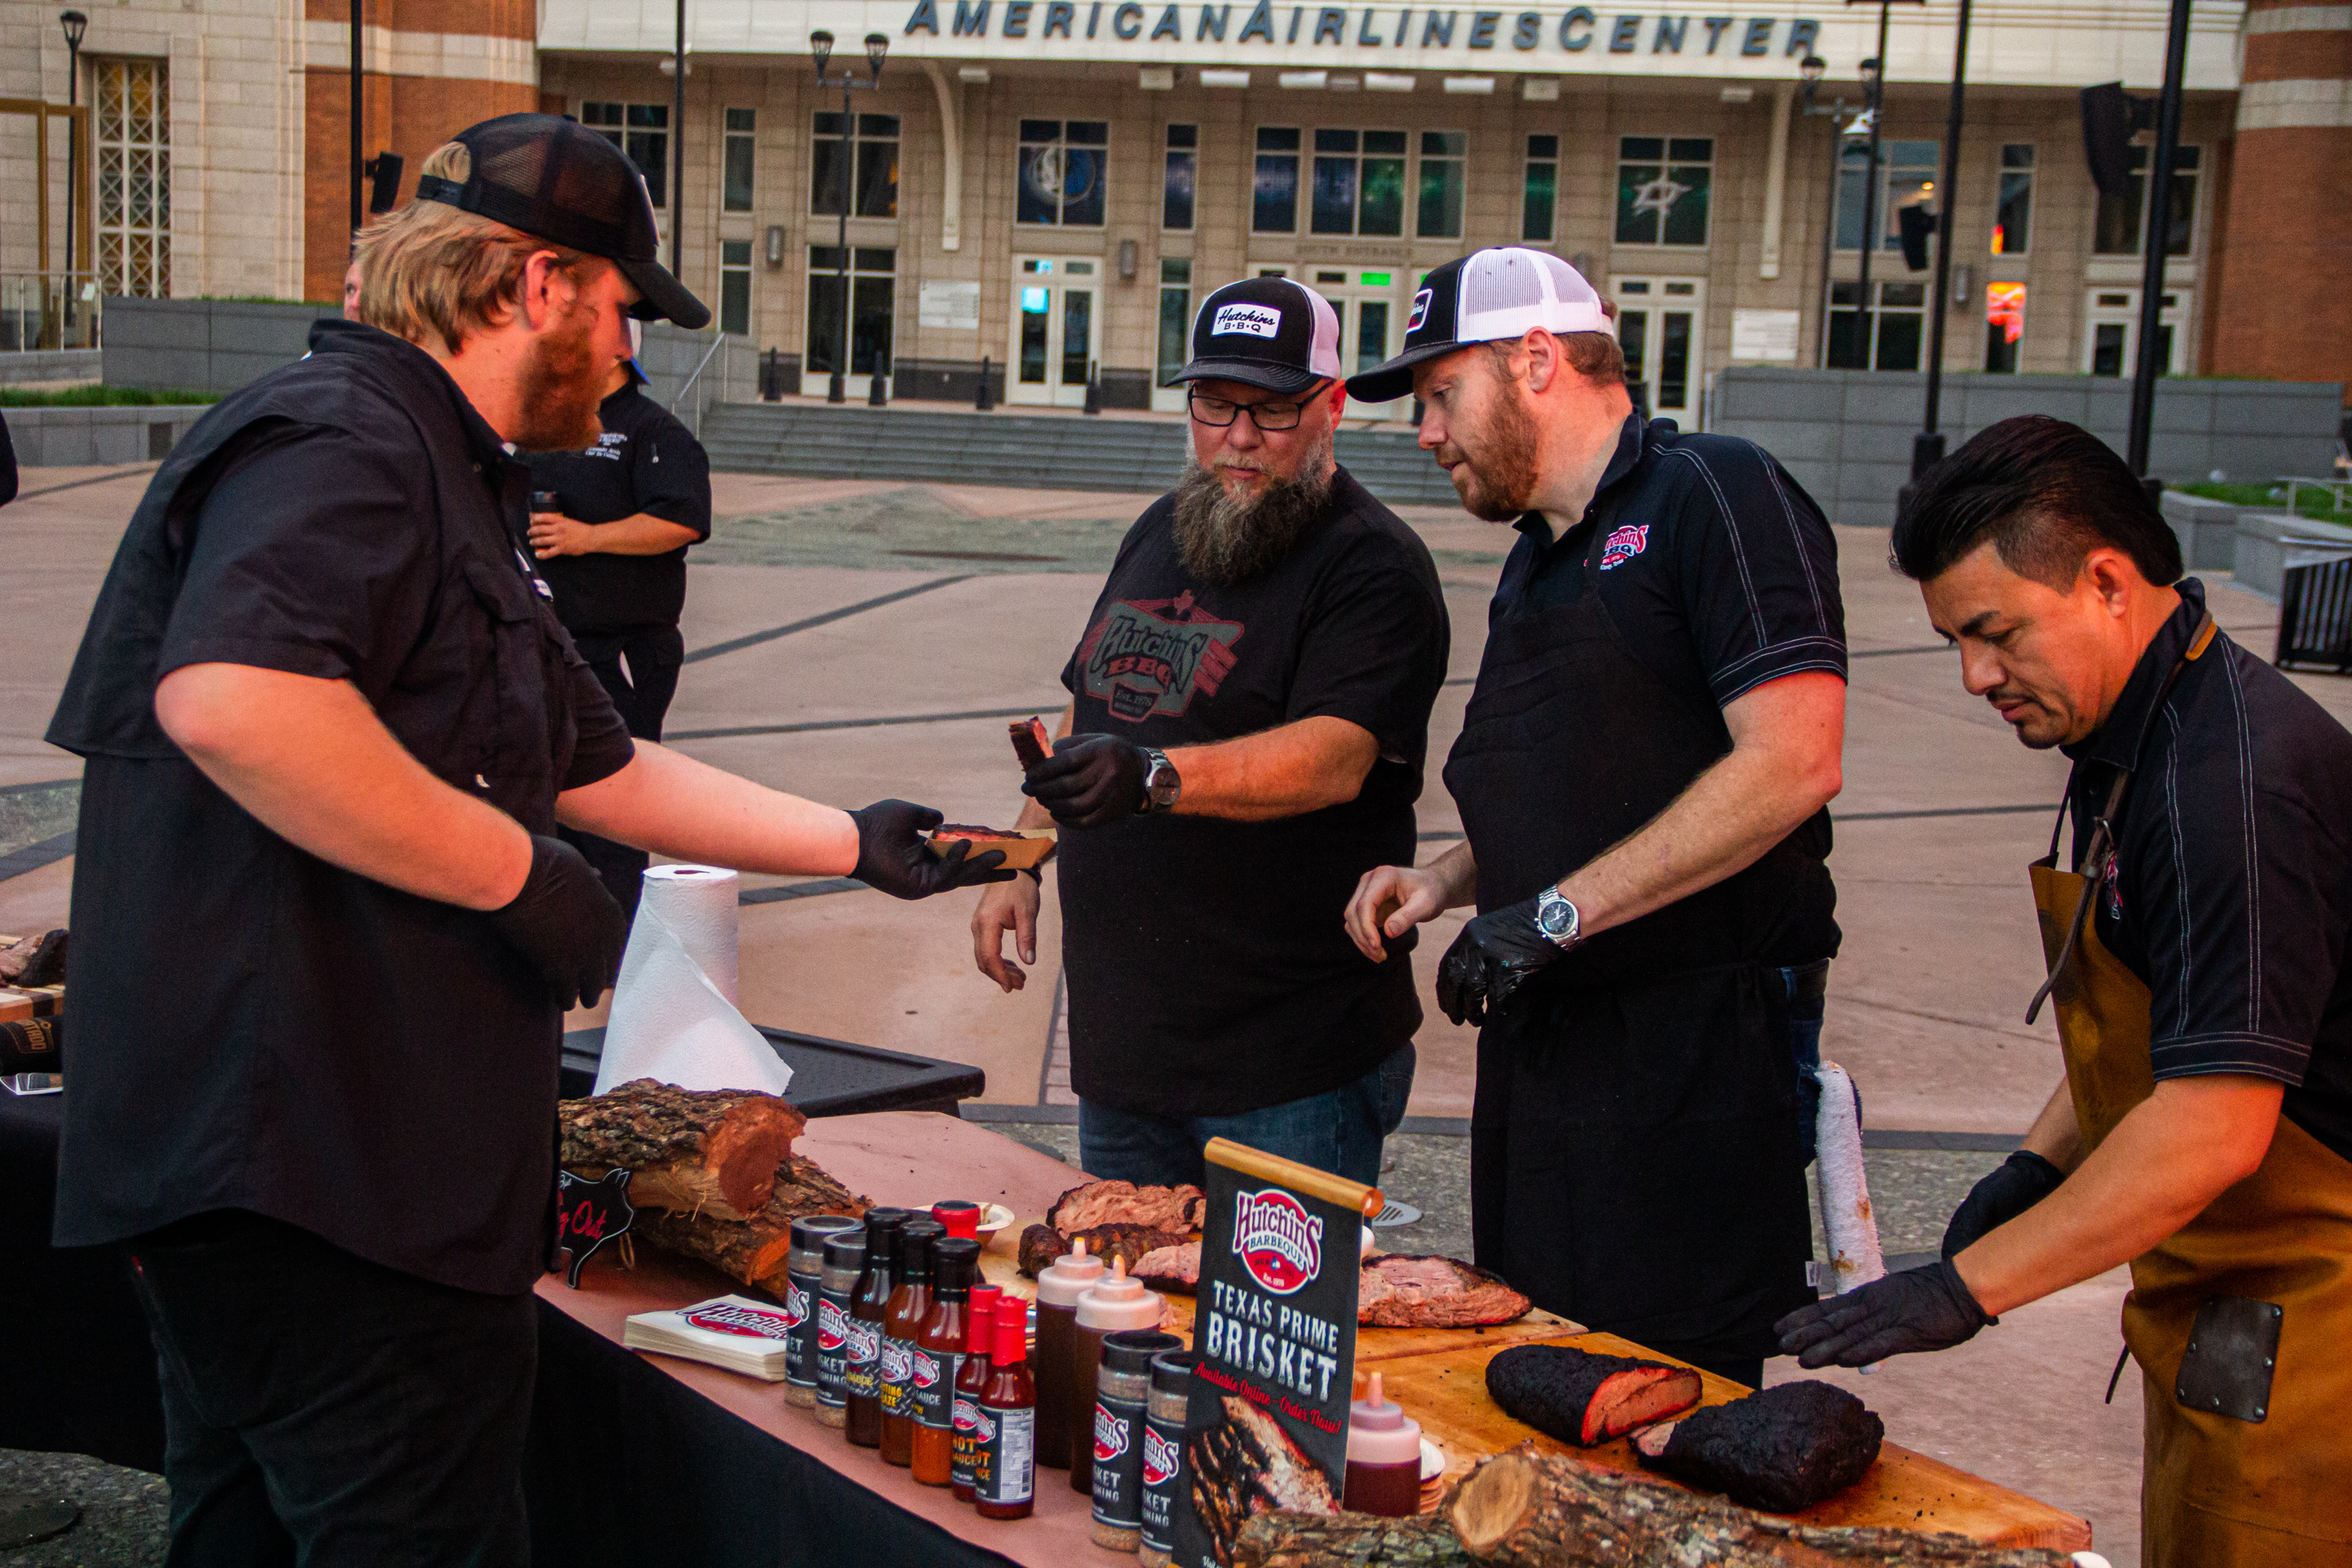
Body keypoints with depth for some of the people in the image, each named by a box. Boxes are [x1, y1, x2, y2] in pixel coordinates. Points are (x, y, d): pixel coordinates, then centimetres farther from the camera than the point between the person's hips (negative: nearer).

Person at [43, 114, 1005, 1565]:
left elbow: (600, 769, 29)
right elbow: (227, 699, -34)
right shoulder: (340, 441, -13)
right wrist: (526, 876, -23)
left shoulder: (454, 486, 22)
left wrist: (858, 843, 30)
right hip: (322, 1177, -11)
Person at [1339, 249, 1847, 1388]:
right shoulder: (1535, 563, 19)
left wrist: (1556, 912, -19)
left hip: (1695, 1048, -8)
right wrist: (1444, 881, 8)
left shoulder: (1717, 496, -9)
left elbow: (1791, 763, -20)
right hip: (1544, 1042, 8)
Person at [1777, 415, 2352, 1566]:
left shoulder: (2230, 775, -25)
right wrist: (2039, 1163, 10)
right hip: (2224, 1318, 10)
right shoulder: (2137, 738, 9)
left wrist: (1968, 1284, -25)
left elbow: (2216, 1124, -28)